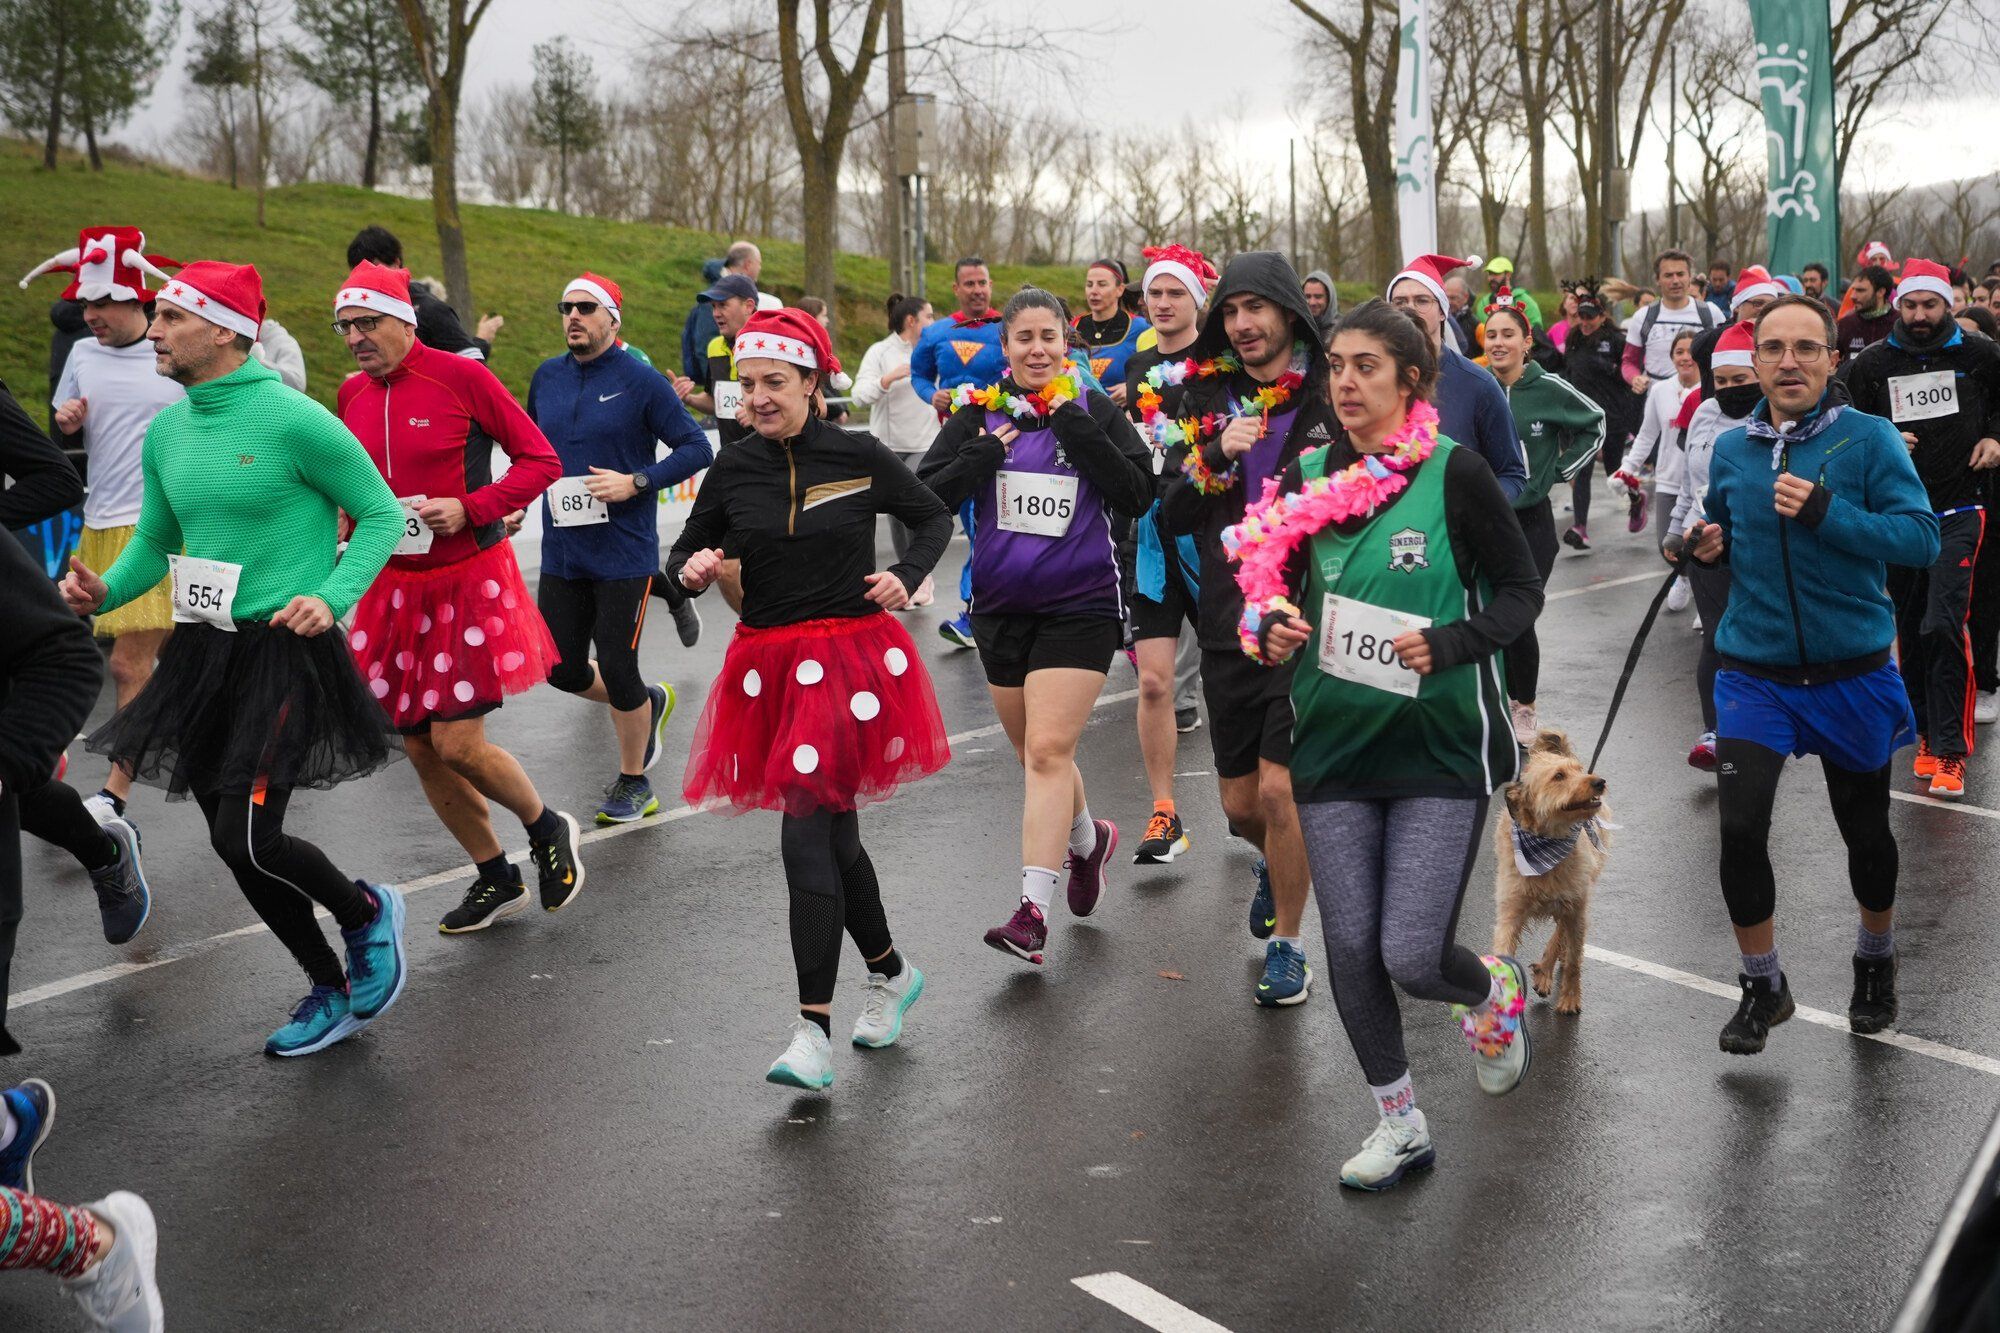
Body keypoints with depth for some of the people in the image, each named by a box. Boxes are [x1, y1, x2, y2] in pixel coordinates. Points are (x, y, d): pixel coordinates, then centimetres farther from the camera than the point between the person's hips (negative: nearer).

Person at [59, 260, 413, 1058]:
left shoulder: (292, 418, -13)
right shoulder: (166, 431, 8)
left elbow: (381, 514, -7)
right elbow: (154, 543, 17)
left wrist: (332, 599, -20)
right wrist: (104, 591, -3)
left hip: (285, 651, -8)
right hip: (203, 654, 8)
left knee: (248, 839, -13)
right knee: (235, 845, 11)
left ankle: (367, 912, 18)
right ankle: (334, 995, 28)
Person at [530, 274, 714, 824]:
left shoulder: (641, 380, -8)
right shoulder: (546, 377, 7)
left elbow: (697, 449, -7)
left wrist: (636, 482, -18)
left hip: (623, 553, -5)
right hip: (561, 553, 6)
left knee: (616, 668, -1)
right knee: (561, 669, 8)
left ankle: (633, 783, 21)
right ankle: (649, 703, 37)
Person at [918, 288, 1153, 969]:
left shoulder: (1095, 409, -2)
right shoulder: (979, 413, 3)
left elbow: (1137, 496, -11)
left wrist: (1076, 429, -17)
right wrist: (984, 454, -15)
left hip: (1079, 604, -4)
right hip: (999, 604, 4)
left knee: (1048, 752, -13)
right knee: (1033, 751, 16)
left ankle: (1032, 913, -10)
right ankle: (1087, 839, 44)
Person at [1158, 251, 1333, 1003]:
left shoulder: (1333, 398, -3)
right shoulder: (1205, 398, 8)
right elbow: (1170, 517, 3)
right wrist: (1216, 456, -12)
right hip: (1228, 624, 4)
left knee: (1279, 792, -8)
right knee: (1240, 803, 12)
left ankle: (1286, 945, 13)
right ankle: (1274, 862, 47)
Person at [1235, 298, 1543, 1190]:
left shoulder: (1455, 474, -8)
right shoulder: (1309, 479, 4)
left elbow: (1520, 590, -3)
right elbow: (1276, 589, 13)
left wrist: (1450, 644, -20)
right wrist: (1272, 632, -9)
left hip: (1440, 745, -4)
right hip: (1334, 747, 4)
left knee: (1412, 956, -8)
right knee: (1350, 949, 6)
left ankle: (1494, 992, 30)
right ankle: (1400, 1125, 27)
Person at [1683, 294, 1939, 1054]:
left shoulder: (1869, 439, -11)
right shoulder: (1731, 450, 1)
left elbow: (1921, 538, -19)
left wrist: (1824, 511, -30)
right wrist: (1708, 546, -6)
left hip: (1853, 674, -1)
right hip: (1755, 672, 2)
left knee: (1864, 828, 15)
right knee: (1740, 828, -11)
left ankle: (1876, 961, 44)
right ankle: (1763, 986, 11)